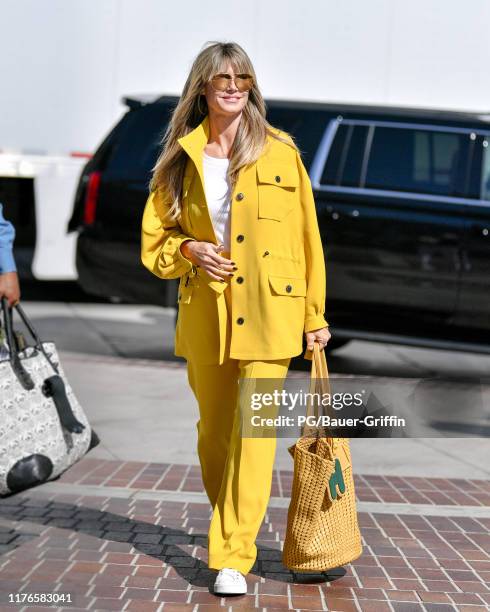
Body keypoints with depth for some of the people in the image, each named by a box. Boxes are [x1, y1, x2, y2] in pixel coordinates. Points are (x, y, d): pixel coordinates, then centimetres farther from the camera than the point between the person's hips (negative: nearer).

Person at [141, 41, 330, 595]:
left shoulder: (280, 152, 1)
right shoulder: (181, 158, 7)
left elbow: (306, 236, 4)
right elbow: (154, 238, 13)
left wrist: (314, 315, 4)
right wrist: (189, 249, -9)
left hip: (268, 310, -3)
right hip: (205, 312, 3)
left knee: (253, 428, -11)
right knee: (213, 430, 12)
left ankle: (233, 556, -7)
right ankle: (228, 525, 35)